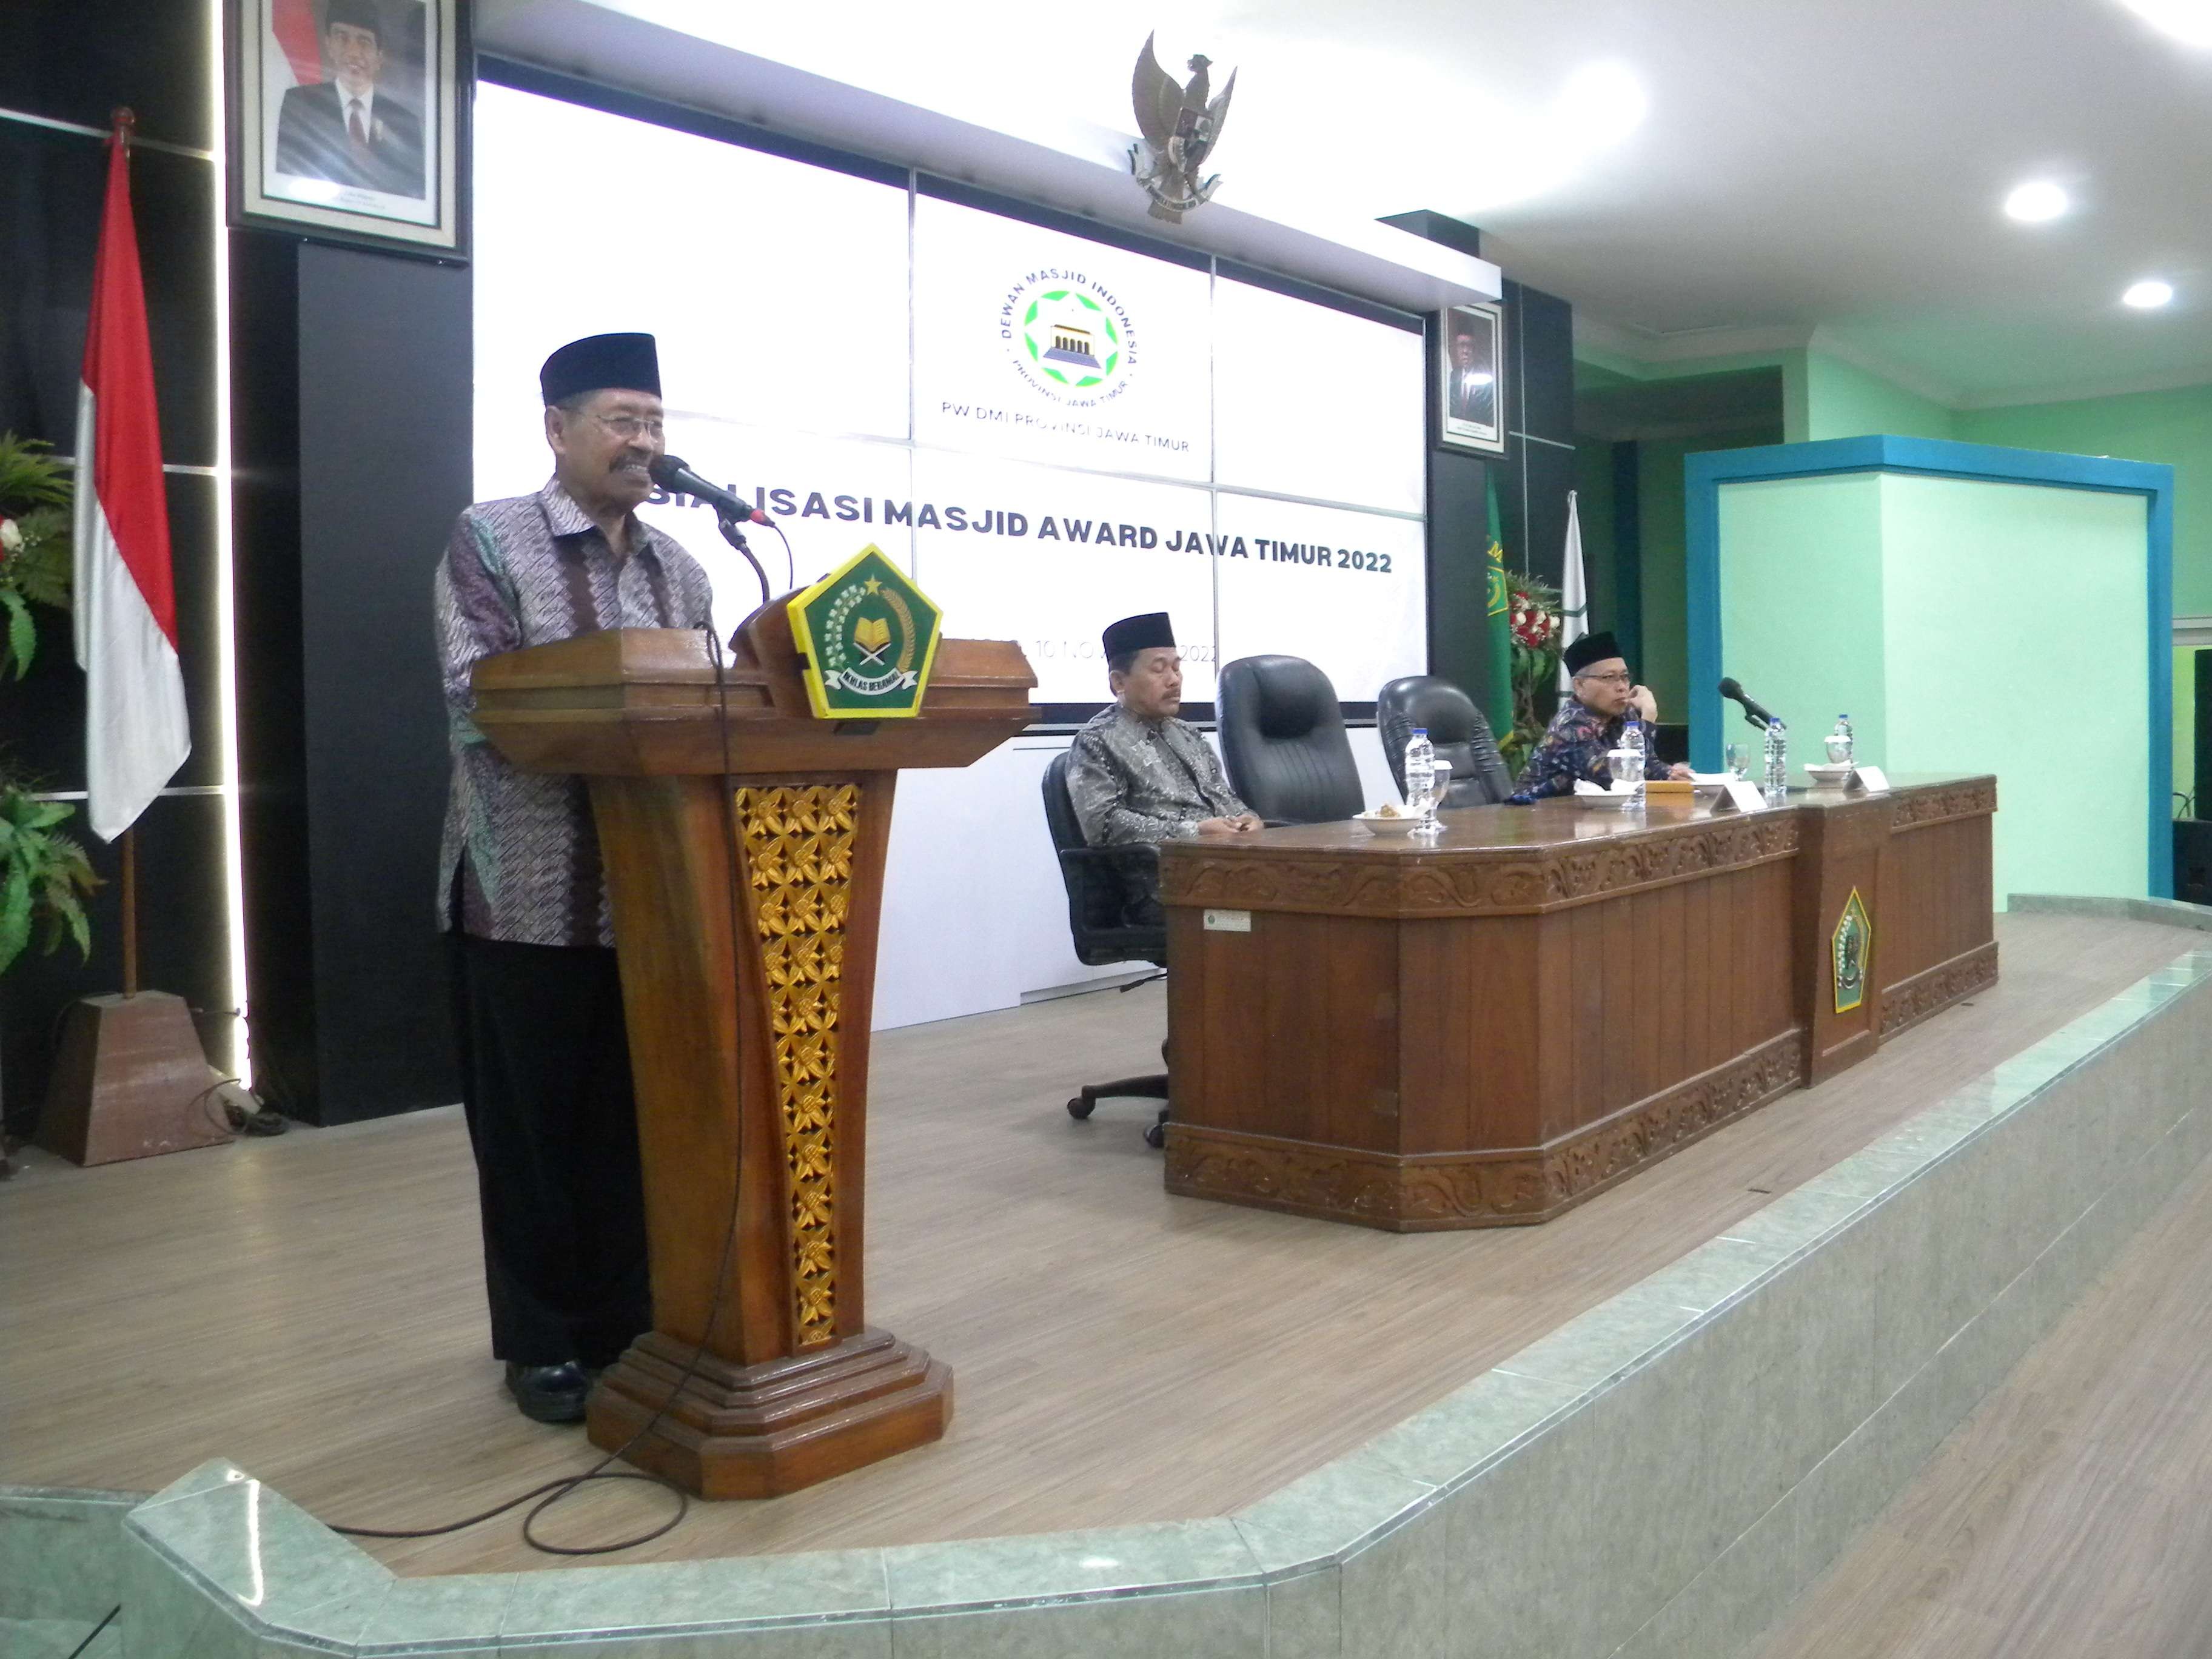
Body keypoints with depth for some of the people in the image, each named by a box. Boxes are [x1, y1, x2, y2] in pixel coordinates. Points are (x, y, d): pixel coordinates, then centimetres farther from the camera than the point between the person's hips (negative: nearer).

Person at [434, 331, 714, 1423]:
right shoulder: (490, 540, -1)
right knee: (537, 1123, 5)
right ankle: (543, 1342, 19)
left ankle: (627, 1322, 24)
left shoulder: (678, 571, 15)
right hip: (532, 886, -4)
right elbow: (479, 699, -13)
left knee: (637, 1118, 10)